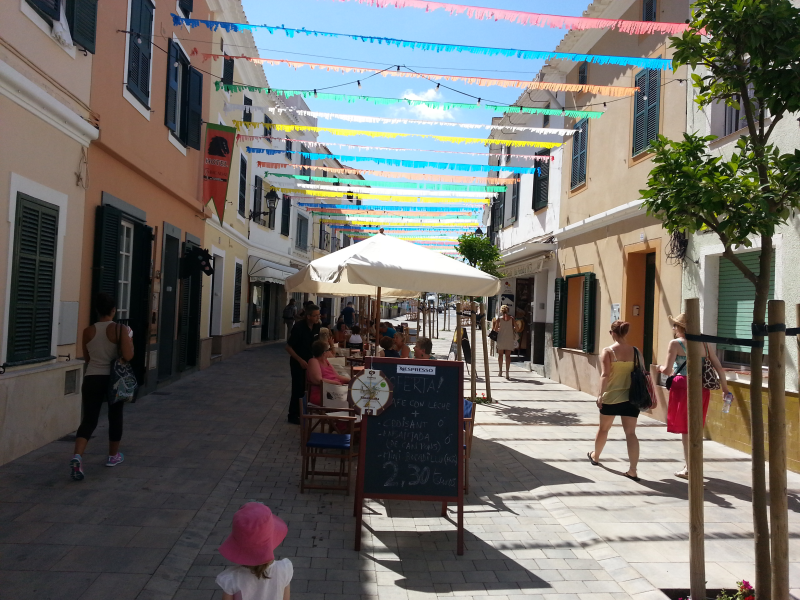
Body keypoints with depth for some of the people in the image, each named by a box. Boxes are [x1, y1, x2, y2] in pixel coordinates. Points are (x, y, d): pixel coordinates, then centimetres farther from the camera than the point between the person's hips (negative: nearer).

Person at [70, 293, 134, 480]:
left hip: (92, 379, 2)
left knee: (89, 419, 2)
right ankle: (113, 456, 29)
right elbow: (128, 356, -17)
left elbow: (87, 359, 11)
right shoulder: (120, 329, -11)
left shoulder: (88, 331, 1)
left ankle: (77, 456, -19)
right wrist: (129, 338, -2)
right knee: (115, 417, 16)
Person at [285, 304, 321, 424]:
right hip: (298, 362, -6)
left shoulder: (317, 326, -4)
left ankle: (301, 412, 25)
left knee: (307, 388, 10)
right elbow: (288, 347, -17)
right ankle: (293, 415, 12)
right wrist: (300, 360, -22)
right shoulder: (298, 327, -22)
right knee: (298, 389, -1)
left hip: (310, 361, 6)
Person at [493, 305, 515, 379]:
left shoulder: (499, 319, -3)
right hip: (509, 339, 0)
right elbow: (513, 328, -1)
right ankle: (507, 372, -8)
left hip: (501, 338, 0)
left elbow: (496, 329, -2)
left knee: (500, 354, 17)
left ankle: (500, 371, 22)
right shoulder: (511, 319, -1)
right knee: (508, 355, 2)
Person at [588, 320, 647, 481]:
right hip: (631, 397, 2)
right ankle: (632, 470, -5)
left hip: (611, 397, -2)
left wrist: (600, 394, -20)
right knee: (630, 432, 2)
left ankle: (595, 456, 39)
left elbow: (605, 374, -17)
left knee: (604, 428, 17)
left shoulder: (607, 351, -7)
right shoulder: (635, 351, 4)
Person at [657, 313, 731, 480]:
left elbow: (668, 370, -11)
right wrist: (725, 389, 14)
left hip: (683, 387, -6)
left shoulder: (675, 343, -6)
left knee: (685, 429, 5)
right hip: (702, 388, 6)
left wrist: (660, 367, 10)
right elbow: (719, 368, 8)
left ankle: (689, 469, 10)